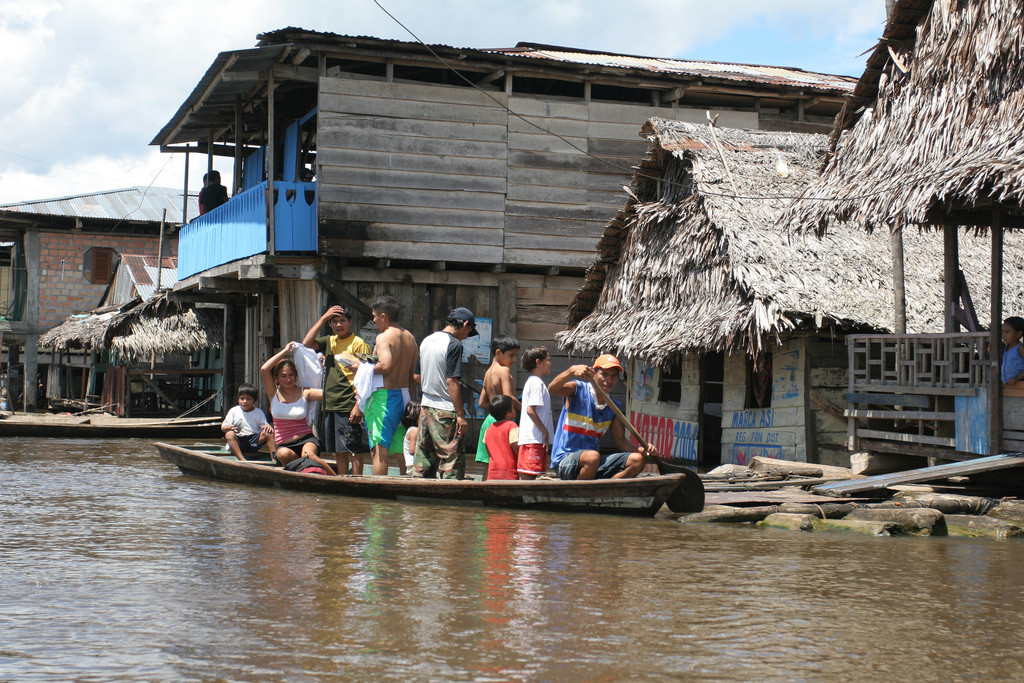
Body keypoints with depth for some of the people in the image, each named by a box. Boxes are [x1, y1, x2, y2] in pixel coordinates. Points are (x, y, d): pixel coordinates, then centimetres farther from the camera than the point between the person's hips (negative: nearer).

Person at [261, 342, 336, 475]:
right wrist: (285, 351, -4)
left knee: (309, 455, -36)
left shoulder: (305, 393, 4)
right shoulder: (274, 393, 6)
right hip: (283, 445, 1)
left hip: (306, 439, -1)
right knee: (283, 454, -36)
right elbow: (264, 369, -10)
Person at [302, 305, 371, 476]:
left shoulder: (358, 344, -8)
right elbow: (306, 343, 1)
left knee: (353, 450, -4)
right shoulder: (329, 341, 14)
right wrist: (323, 318, -1)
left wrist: (359, 405, -19)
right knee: (338, 451, 12)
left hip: (349, 406, -7)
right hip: (330, 405, 7)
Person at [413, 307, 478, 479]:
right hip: (446, 411, -8)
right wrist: (461, 415, -15)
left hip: (425, 407, 8)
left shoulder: (427, 341, 13)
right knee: (452, 460, -5)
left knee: (423, 460, 11)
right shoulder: (454, 344, -12)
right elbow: (452, 381, -17)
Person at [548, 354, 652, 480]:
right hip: (565, 462, -6)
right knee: (592, 456, -39)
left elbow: (620, 440, 13)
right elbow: (552, 389, -24)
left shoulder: (613, 407, 12)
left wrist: (641, 450, -7)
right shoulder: (579, 390, -5)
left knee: (637, 460, -12)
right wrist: (572, 371, -42)